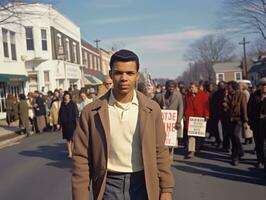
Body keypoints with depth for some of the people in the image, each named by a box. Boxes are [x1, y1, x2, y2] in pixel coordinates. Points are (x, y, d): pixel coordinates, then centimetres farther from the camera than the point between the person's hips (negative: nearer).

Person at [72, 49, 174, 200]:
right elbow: (82, 158, -4)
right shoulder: (91, 112, -7)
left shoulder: (152, 109, -3)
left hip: (143, 183, 1)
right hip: (109, 185, 0)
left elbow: (160, 152, 2)